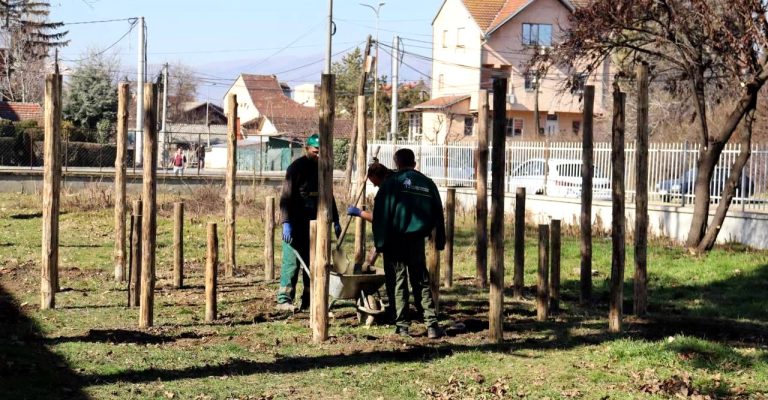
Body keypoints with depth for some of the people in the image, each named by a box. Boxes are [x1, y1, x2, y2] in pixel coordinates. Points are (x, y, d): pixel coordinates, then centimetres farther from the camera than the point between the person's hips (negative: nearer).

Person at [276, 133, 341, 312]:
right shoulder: (297, 167, -9)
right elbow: (286, 197, -14)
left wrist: (335, 220, 17)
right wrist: (286, 223, -22)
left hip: (314, 222, 7)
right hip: (296, 224, -6)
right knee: (292, 261, -6)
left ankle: (308, 299, 12)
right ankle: (284, 299, -3)